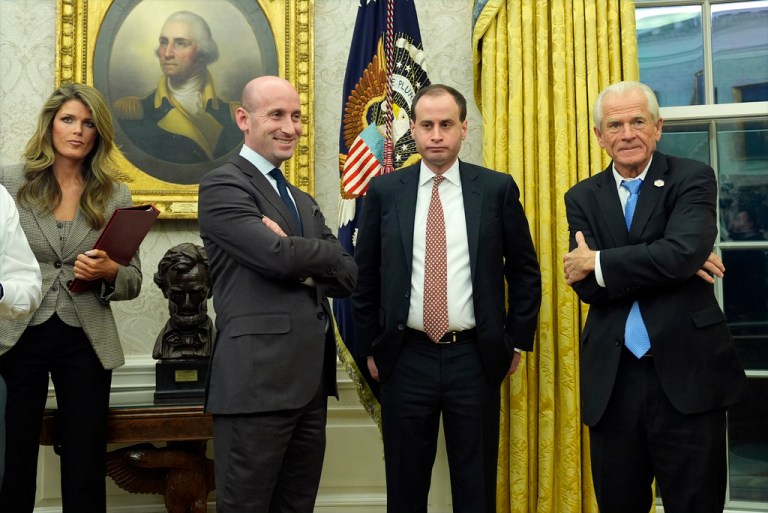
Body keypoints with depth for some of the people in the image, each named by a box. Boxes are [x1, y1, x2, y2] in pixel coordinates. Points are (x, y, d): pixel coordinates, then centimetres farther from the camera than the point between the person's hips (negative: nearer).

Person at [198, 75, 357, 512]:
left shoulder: (304, 201, 20)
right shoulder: (223, 185, -5)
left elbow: (348, 277, 9)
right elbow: (278, 256, -19)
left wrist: (299, 260, -9)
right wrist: (324, 254, -1)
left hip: (312, 381, 8)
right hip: (258, 380, -8)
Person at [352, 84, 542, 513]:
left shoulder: (498, 188, -1)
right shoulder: (384, 191, 2)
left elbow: (525, 272, 6)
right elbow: (365, 276, 8)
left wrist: (517, 342, 3)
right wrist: (371, 347, 7)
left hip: (476, 358, -1)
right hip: (405, 358, 1)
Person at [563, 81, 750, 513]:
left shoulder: (693, 179, 1)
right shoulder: (582, 198, 8)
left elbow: (683, 252, -19)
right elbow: (585, 285, -5)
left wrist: (600, 263, -10)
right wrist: (664, 266, -13)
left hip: (687, 374, -2)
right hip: (611, 379, 3)